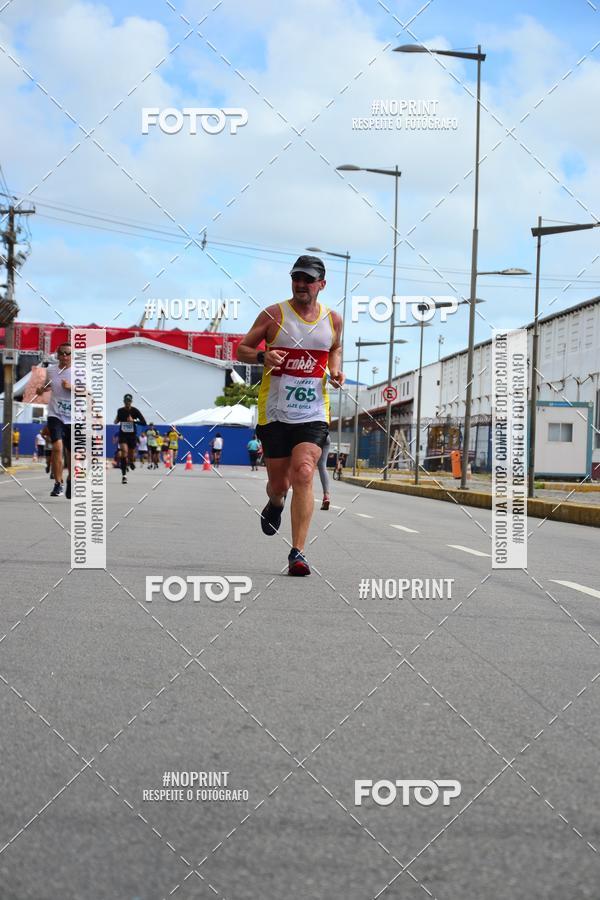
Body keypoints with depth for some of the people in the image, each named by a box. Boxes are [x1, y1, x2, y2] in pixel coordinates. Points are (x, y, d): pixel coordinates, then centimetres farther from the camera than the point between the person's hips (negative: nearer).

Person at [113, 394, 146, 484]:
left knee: (131, 455, 9)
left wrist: (133, 420, -26)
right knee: (124, 451, -22)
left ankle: (131, 461, 51)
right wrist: (116, 421, -1)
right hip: (123, 435, 0)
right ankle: (124, 475, -22)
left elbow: (144, 422, -16)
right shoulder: (120, 410, -2)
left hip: (132, 436, 0)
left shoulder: (135, 410, -10)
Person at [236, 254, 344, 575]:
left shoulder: (333, 319, 8)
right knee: (279, 482, 9)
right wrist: (262, 356, -18)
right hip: (274, 413, 0)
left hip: (313, 414, 0)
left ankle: (297, 553, -17)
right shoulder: (273, 314, -1)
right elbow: (242, 349, 3)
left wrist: (335, 371, 7)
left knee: (303, 475, -19)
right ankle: (275, 504, 49)